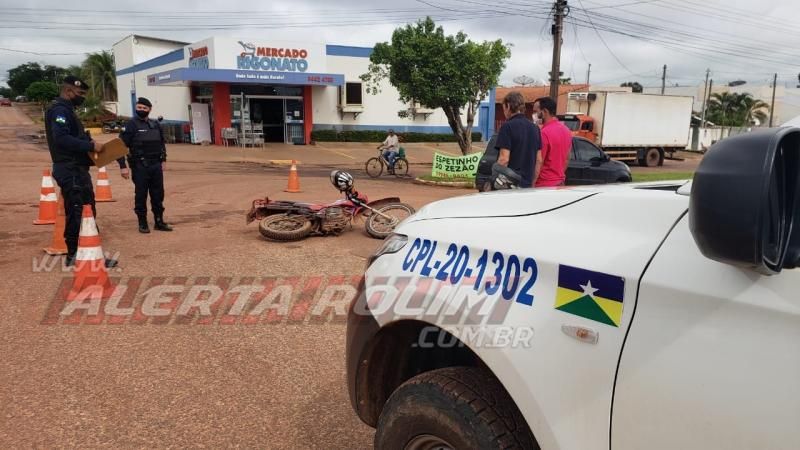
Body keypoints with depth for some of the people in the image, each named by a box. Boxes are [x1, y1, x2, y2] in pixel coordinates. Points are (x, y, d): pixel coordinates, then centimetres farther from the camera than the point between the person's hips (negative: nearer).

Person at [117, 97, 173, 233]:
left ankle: (159, 222, 18)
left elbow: (162, 142, 22)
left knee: (158, 194, 8)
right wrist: (123, 166, -15)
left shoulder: (155, 124, 10)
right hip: (140, 166, -5)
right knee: (141, 195, 1)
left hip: (156, 165, 5)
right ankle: (142, 223, 12)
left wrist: (163, 159, 16)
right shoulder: (131, 125, -6)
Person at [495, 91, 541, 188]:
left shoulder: (508, 126, -10)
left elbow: (504, 159, -16)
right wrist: (532, 183, 18)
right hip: (527, 185, 7)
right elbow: (538, 160, 13)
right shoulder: (535, 128, 12)